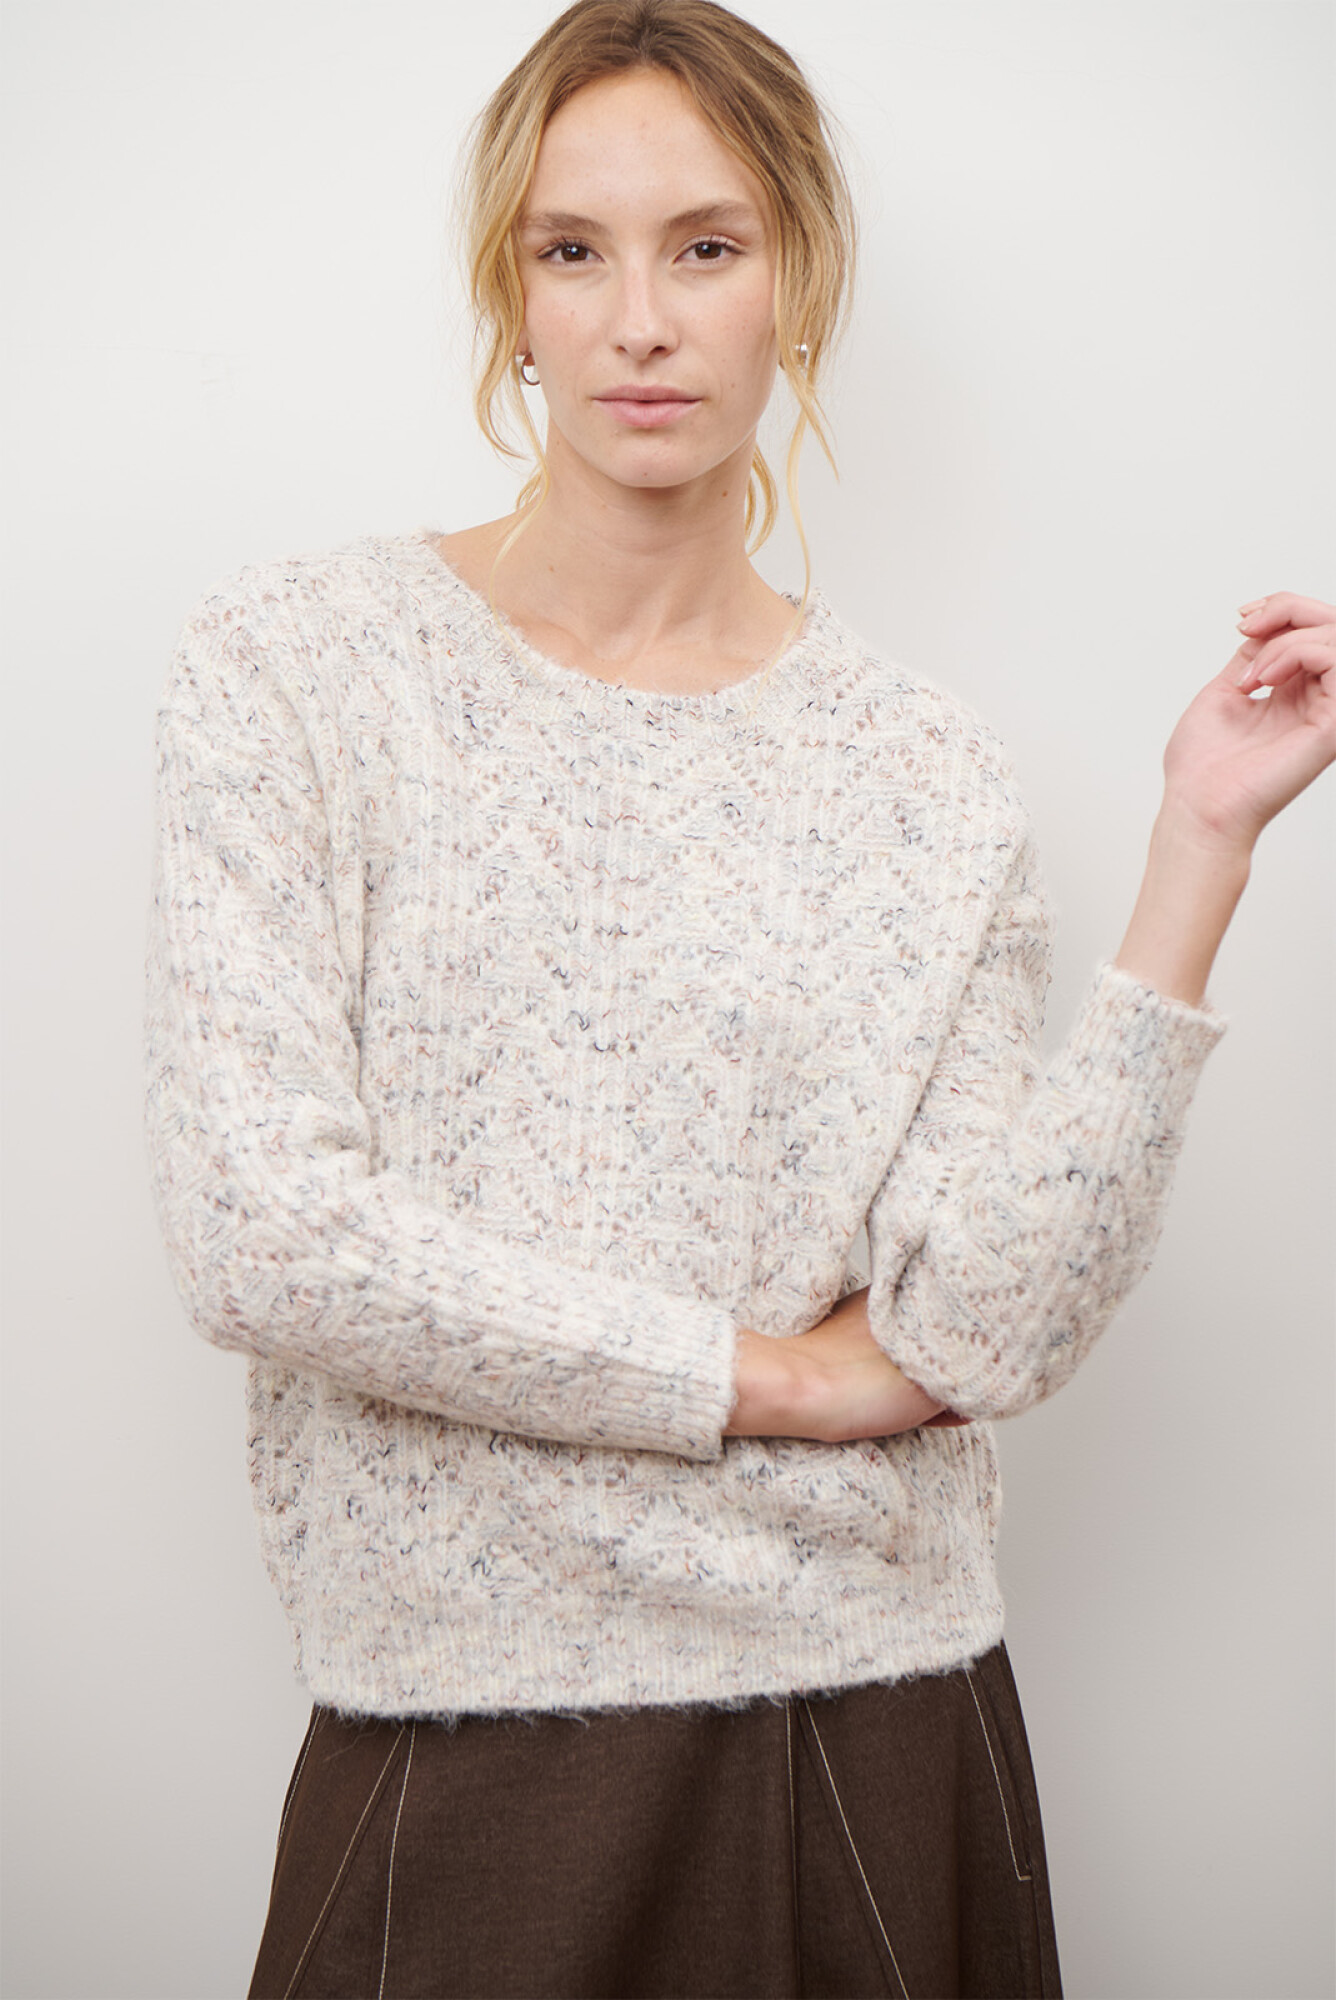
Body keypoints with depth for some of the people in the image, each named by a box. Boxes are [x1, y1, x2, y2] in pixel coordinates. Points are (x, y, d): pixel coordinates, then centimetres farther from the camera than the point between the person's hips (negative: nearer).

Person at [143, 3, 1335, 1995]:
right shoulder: (297, 666, -4)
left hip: (876, 1728, 2)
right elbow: (263, 1232, -14)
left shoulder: (922, 774, 2)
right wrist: (771, 1377, -9)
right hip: (467, 1724, -2)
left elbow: (992, 1326, -8)